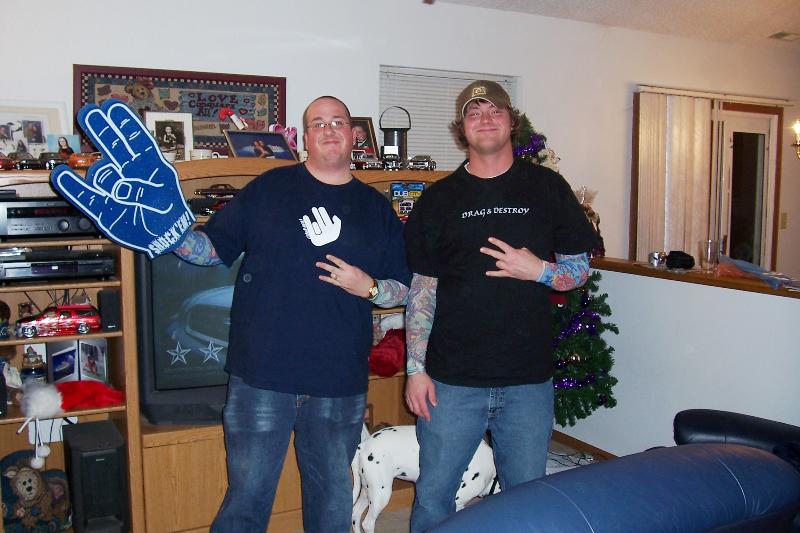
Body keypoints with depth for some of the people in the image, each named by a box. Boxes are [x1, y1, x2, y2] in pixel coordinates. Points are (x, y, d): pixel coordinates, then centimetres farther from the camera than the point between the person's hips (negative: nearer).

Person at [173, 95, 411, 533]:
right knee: (248, 496, 7)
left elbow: (402, 287, 11)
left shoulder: (376, 208, 9)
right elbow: (214, 247, 4)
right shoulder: (269, 187, 4)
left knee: (333, 497, 18)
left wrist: (369, 287, -9)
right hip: (261, 377, -2)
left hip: (340, 384, 2)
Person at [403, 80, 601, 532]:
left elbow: (580, 268, 8)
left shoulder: (547, 187, 4)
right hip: (452, 379, 0)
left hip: (529, 380, 1)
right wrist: (416, 368, -3)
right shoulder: (439, 200, 4)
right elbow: (421, 290, 3)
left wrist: (539, 271, -13)